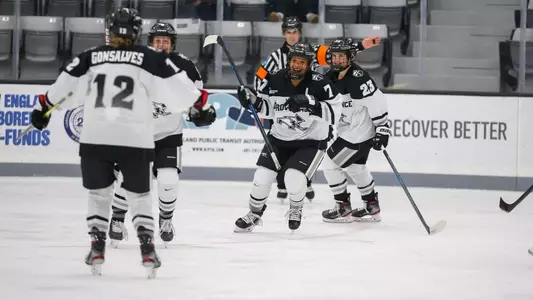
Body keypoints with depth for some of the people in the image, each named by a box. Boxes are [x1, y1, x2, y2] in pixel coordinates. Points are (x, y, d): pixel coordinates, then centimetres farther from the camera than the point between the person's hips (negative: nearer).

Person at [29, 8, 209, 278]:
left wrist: (44, 107, 22)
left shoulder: (90, 58, 5)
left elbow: (65, 86, 8)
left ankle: (97, 247, 9)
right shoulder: (151, 59, 1)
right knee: (139, 195, 15)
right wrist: (200, 101, 18)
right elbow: (177, 86, 3)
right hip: (135, 141, -1)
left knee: (98, 193, 18)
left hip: (94, 139, 1)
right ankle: (147, 249, 2)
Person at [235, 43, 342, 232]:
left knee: (294, 178, -22)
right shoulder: (275, 80, -6)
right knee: (262, 177, -3)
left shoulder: (319, 84, -19)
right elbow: (268, 108, 6)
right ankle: (255, 213, 25)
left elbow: (334, 112, -23)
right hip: (279, 138, 4)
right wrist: (252, 101, -12)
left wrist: (312, 105, -37)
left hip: (311, 141, -4)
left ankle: (296, 209, 12)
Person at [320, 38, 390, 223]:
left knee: (330, 164, -3)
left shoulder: (357, 77, -25)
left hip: (360, 134, -10)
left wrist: (382, 130, -26)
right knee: (356, 167, 22)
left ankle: (343, 208, 8)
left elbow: (377, 102, -26)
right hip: (350, 129, 10)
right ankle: (372, 207, 33)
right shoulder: (333, 76, 3)